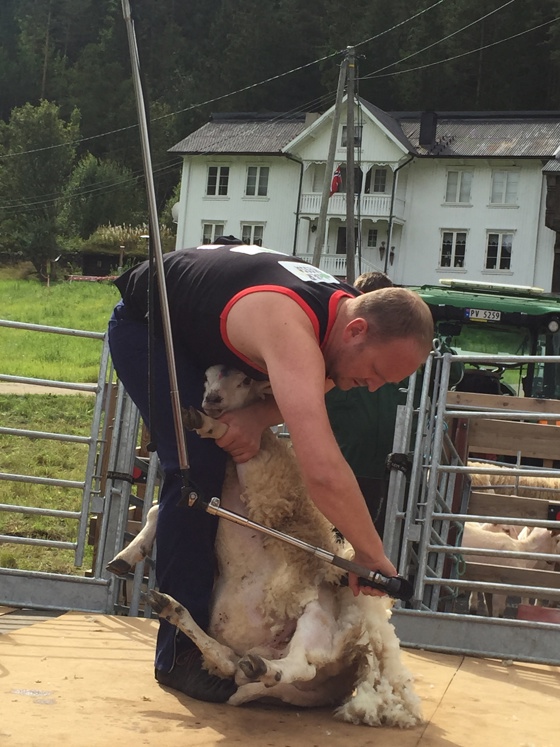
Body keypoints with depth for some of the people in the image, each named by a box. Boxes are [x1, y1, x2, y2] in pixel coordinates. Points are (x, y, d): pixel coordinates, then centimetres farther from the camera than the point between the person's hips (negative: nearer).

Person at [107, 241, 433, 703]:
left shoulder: (343, 308, -16)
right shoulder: (292, 332, -43)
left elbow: (306, 394, -1)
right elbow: (322, 469, -52)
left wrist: (258, 416, -24)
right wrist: (372, 555, -40)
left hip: (199, 329, 9)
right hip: (146, 322, -8)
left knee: (239, 470, 5)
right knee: (198, 470, -20)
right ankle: (181, 653, -12)